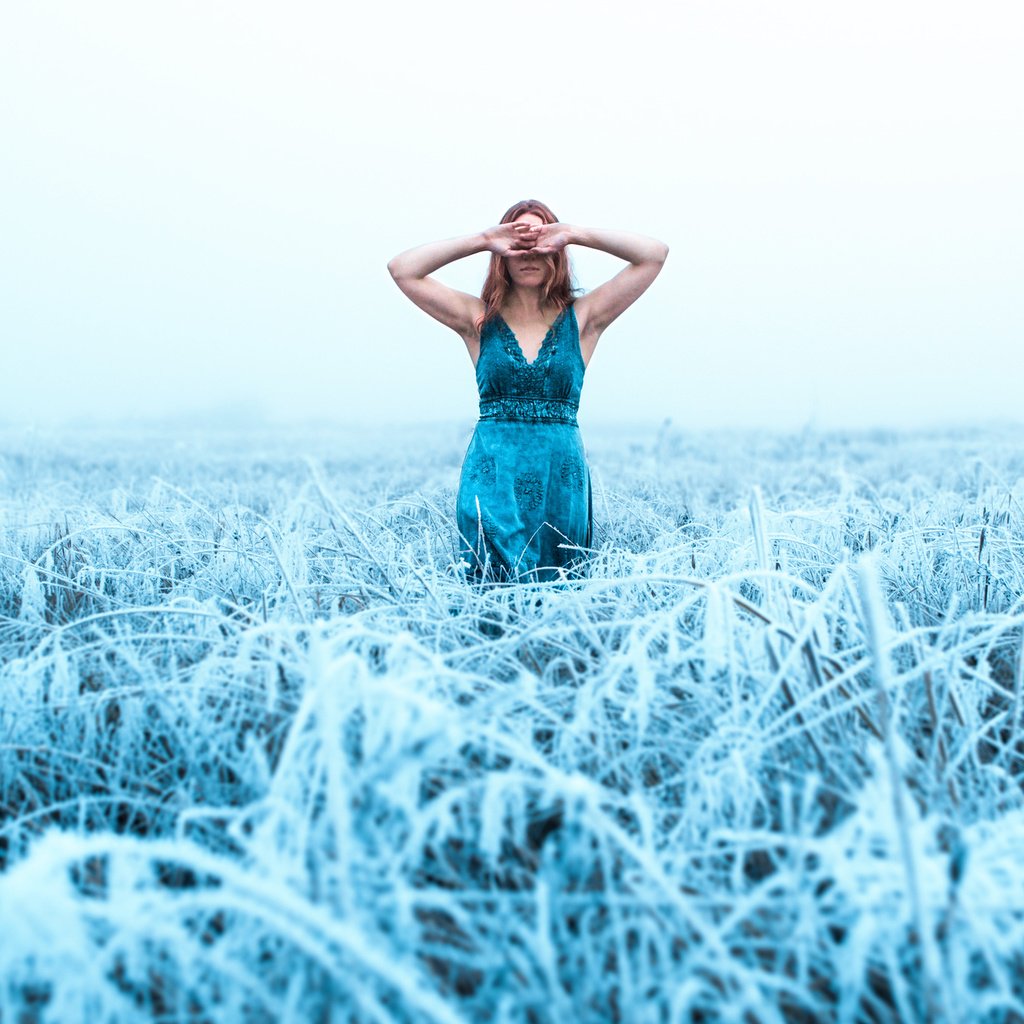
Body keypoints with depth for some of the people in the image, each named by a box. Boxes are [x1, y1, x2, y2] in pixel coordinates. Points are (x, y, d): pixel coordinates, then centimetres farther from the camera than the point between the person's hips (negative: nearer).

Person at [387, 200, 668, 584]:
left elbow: (654, 253, 0)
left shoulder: (582, 318, 7)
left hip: (562, 478, 1)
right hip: (492, 479, -1)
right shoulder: (479, 319, 7)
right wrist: (482, 240, -3)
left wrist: (574, 234, -4)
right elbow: (402, 269, 0)